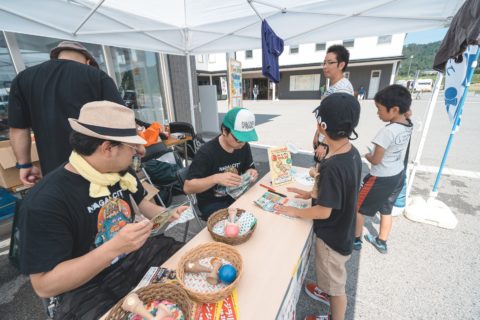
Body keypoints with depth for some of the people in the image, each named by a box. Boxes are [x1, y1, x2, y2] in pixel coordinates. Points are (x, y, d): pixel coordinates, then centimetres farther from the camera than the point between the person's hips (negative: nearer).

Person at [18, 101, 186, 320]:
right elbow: (44, 285, -22)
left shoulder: (121, 173, -3)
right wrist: (113, 248, -36)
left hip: (135, 256, 6)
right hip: (84, 291, -6)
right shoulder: (46, 201, -24)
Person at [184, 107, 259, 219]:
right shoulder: (206, 152, -23)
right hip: (211, 203, -5)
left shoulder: (244, 147, -6)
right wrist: (216, 178, -37)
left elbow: (249, 169, 10)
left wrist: (251, 173, -15)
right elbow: (187, 188, -22)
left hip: (236, 195, 5)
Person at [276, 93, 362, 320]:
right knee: (332, 274, 35)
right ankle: (328, 293, 62)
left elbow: (323, 212, -27)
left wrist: (295, 212, -13)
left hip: (332, 236, -8)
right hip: (342, 229, 9)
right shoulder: (352, 152, -8)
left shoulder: (332, 167, -36)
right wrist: (311, 193, 6)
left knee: (335, 283, 20)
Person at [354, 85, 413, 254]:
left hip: (382, 178, -8)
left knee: (357, 207, 9)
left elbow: (376, 160, -21)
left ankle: (355, 240, 25)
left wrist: (367, 156, 0)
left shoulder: (387, 131, -26)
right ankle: (381, 242, 38)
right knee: (386, 210, 22)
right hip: (398, 175, 9)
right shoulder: (408, 126, -2)